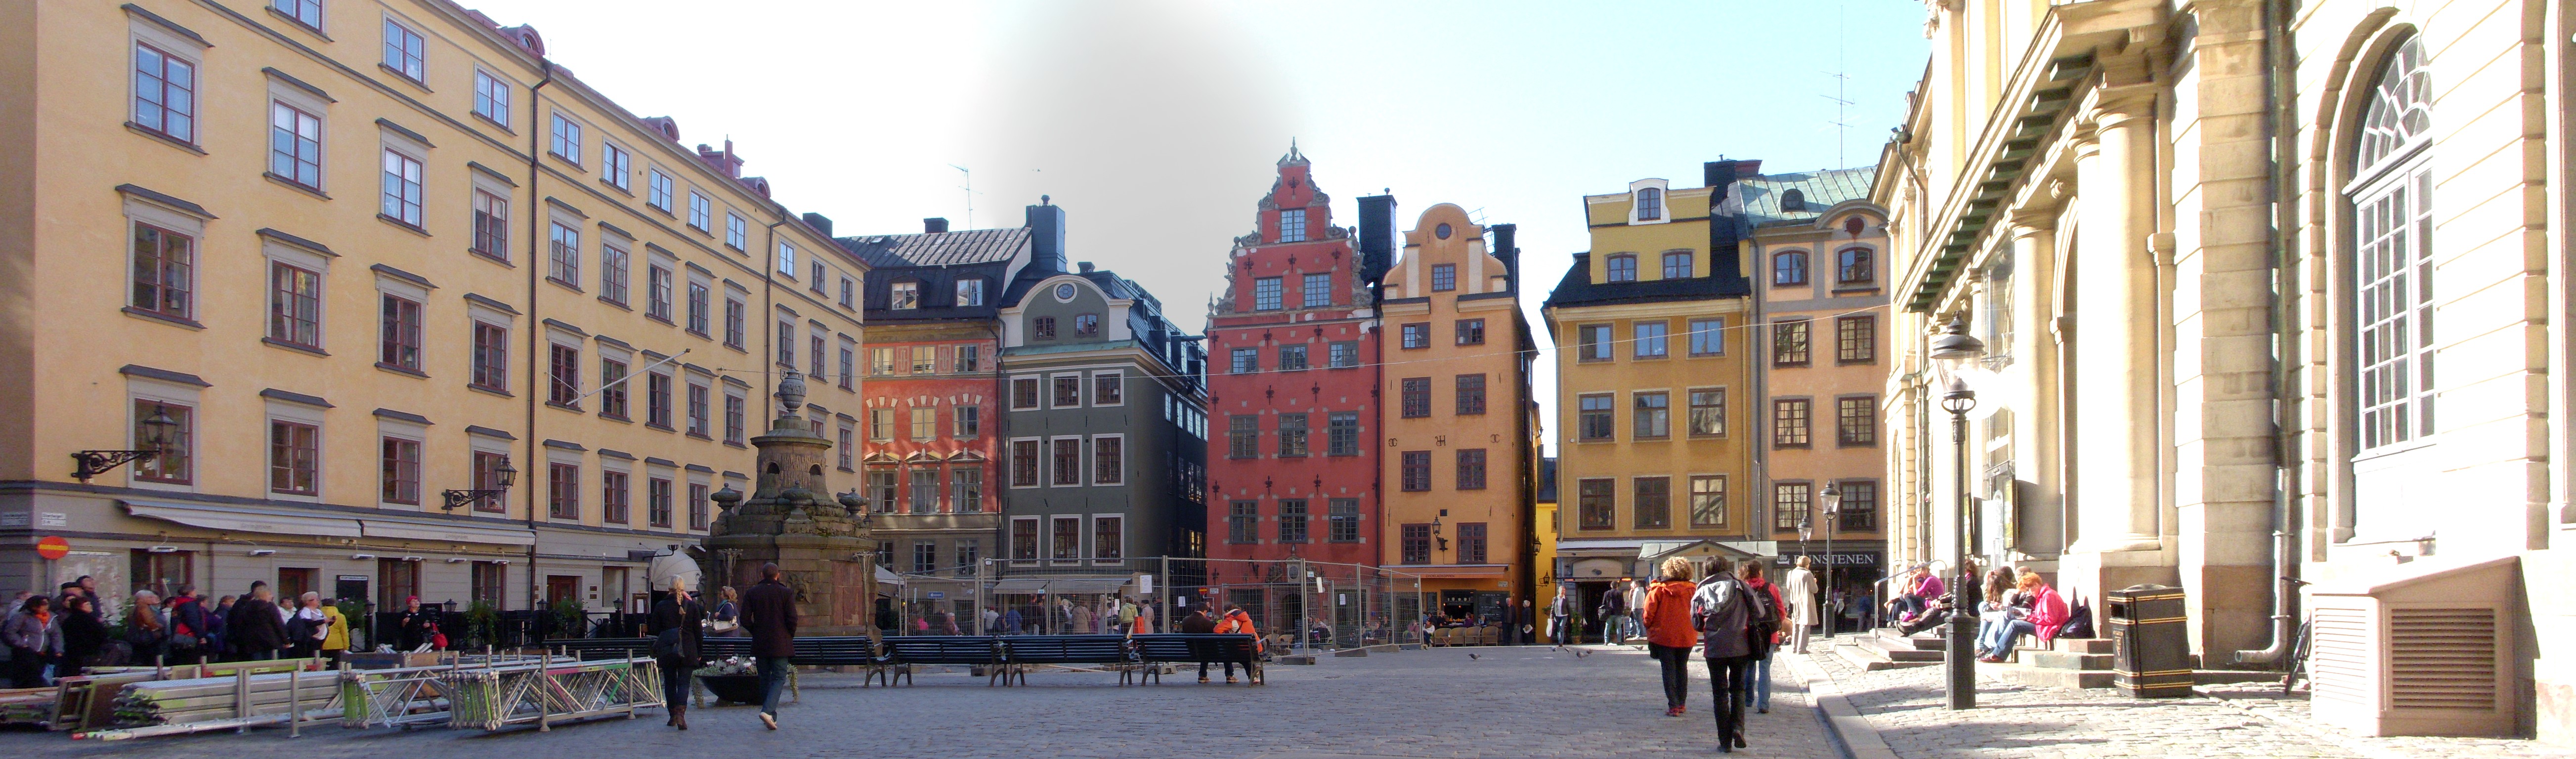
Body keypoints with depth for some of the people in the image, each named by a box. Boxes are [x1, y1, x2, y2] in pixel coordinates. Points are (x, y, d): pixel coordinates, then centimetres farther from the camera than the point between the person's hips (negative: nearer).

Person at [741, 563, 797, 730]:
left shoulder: (752, 593, 3)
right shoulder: (786, 593, -4)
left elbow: (745, 620, -2)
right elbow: (792, 619, -9)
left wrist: (756, 632, 14)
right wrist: (790, 636, 7)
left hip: (760, 644, 3)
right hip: (780, 644, -3)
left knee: (765, 679, 12)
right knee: (779, 678, -1)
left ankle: (771, 717, 14)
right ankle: (768, 710, -21)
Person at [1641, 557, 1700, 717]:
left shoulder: (1658, 590, -12)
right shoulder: (1692, 590, -5)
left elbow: (1648, 613, -9)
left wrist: (1650, 628, 8)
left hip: (1664, 636, -3)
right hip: (1687, 637, 3)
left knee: (1669, 670, 2)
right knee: (1682, 668, 17)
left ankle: (1673, 706, -5)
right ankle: (1681, 704, 21)